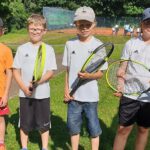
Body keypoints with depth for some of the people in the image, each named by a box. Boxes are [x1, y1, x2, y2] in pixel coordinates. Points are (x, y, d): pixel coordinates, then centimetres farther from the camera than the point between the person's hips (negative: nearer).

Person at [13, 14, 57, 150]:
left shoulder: (48, 49, -1)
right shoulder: (22, 48, 1)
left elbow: (51, 72, -5)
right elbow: (16, 71, 2)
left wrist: (38, 82, -22)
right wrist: (24, 87, -12)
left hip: (42, 93, -1)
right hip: (25, 93, 1)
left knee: (44, 123, 11)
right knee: (25, 123, 13)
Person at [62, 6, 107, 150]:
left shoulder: (98, 45, -7)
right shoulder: (70, 44, 1)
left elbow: (100, 73, -6)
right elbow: (67, 70, 7)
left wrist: (89, 75, -25)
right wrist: (66, 89, 0)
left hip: (90, 95, -2)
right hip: (73, 94, 3)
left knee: (93, 128, 9)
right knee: (73, 125, 14)